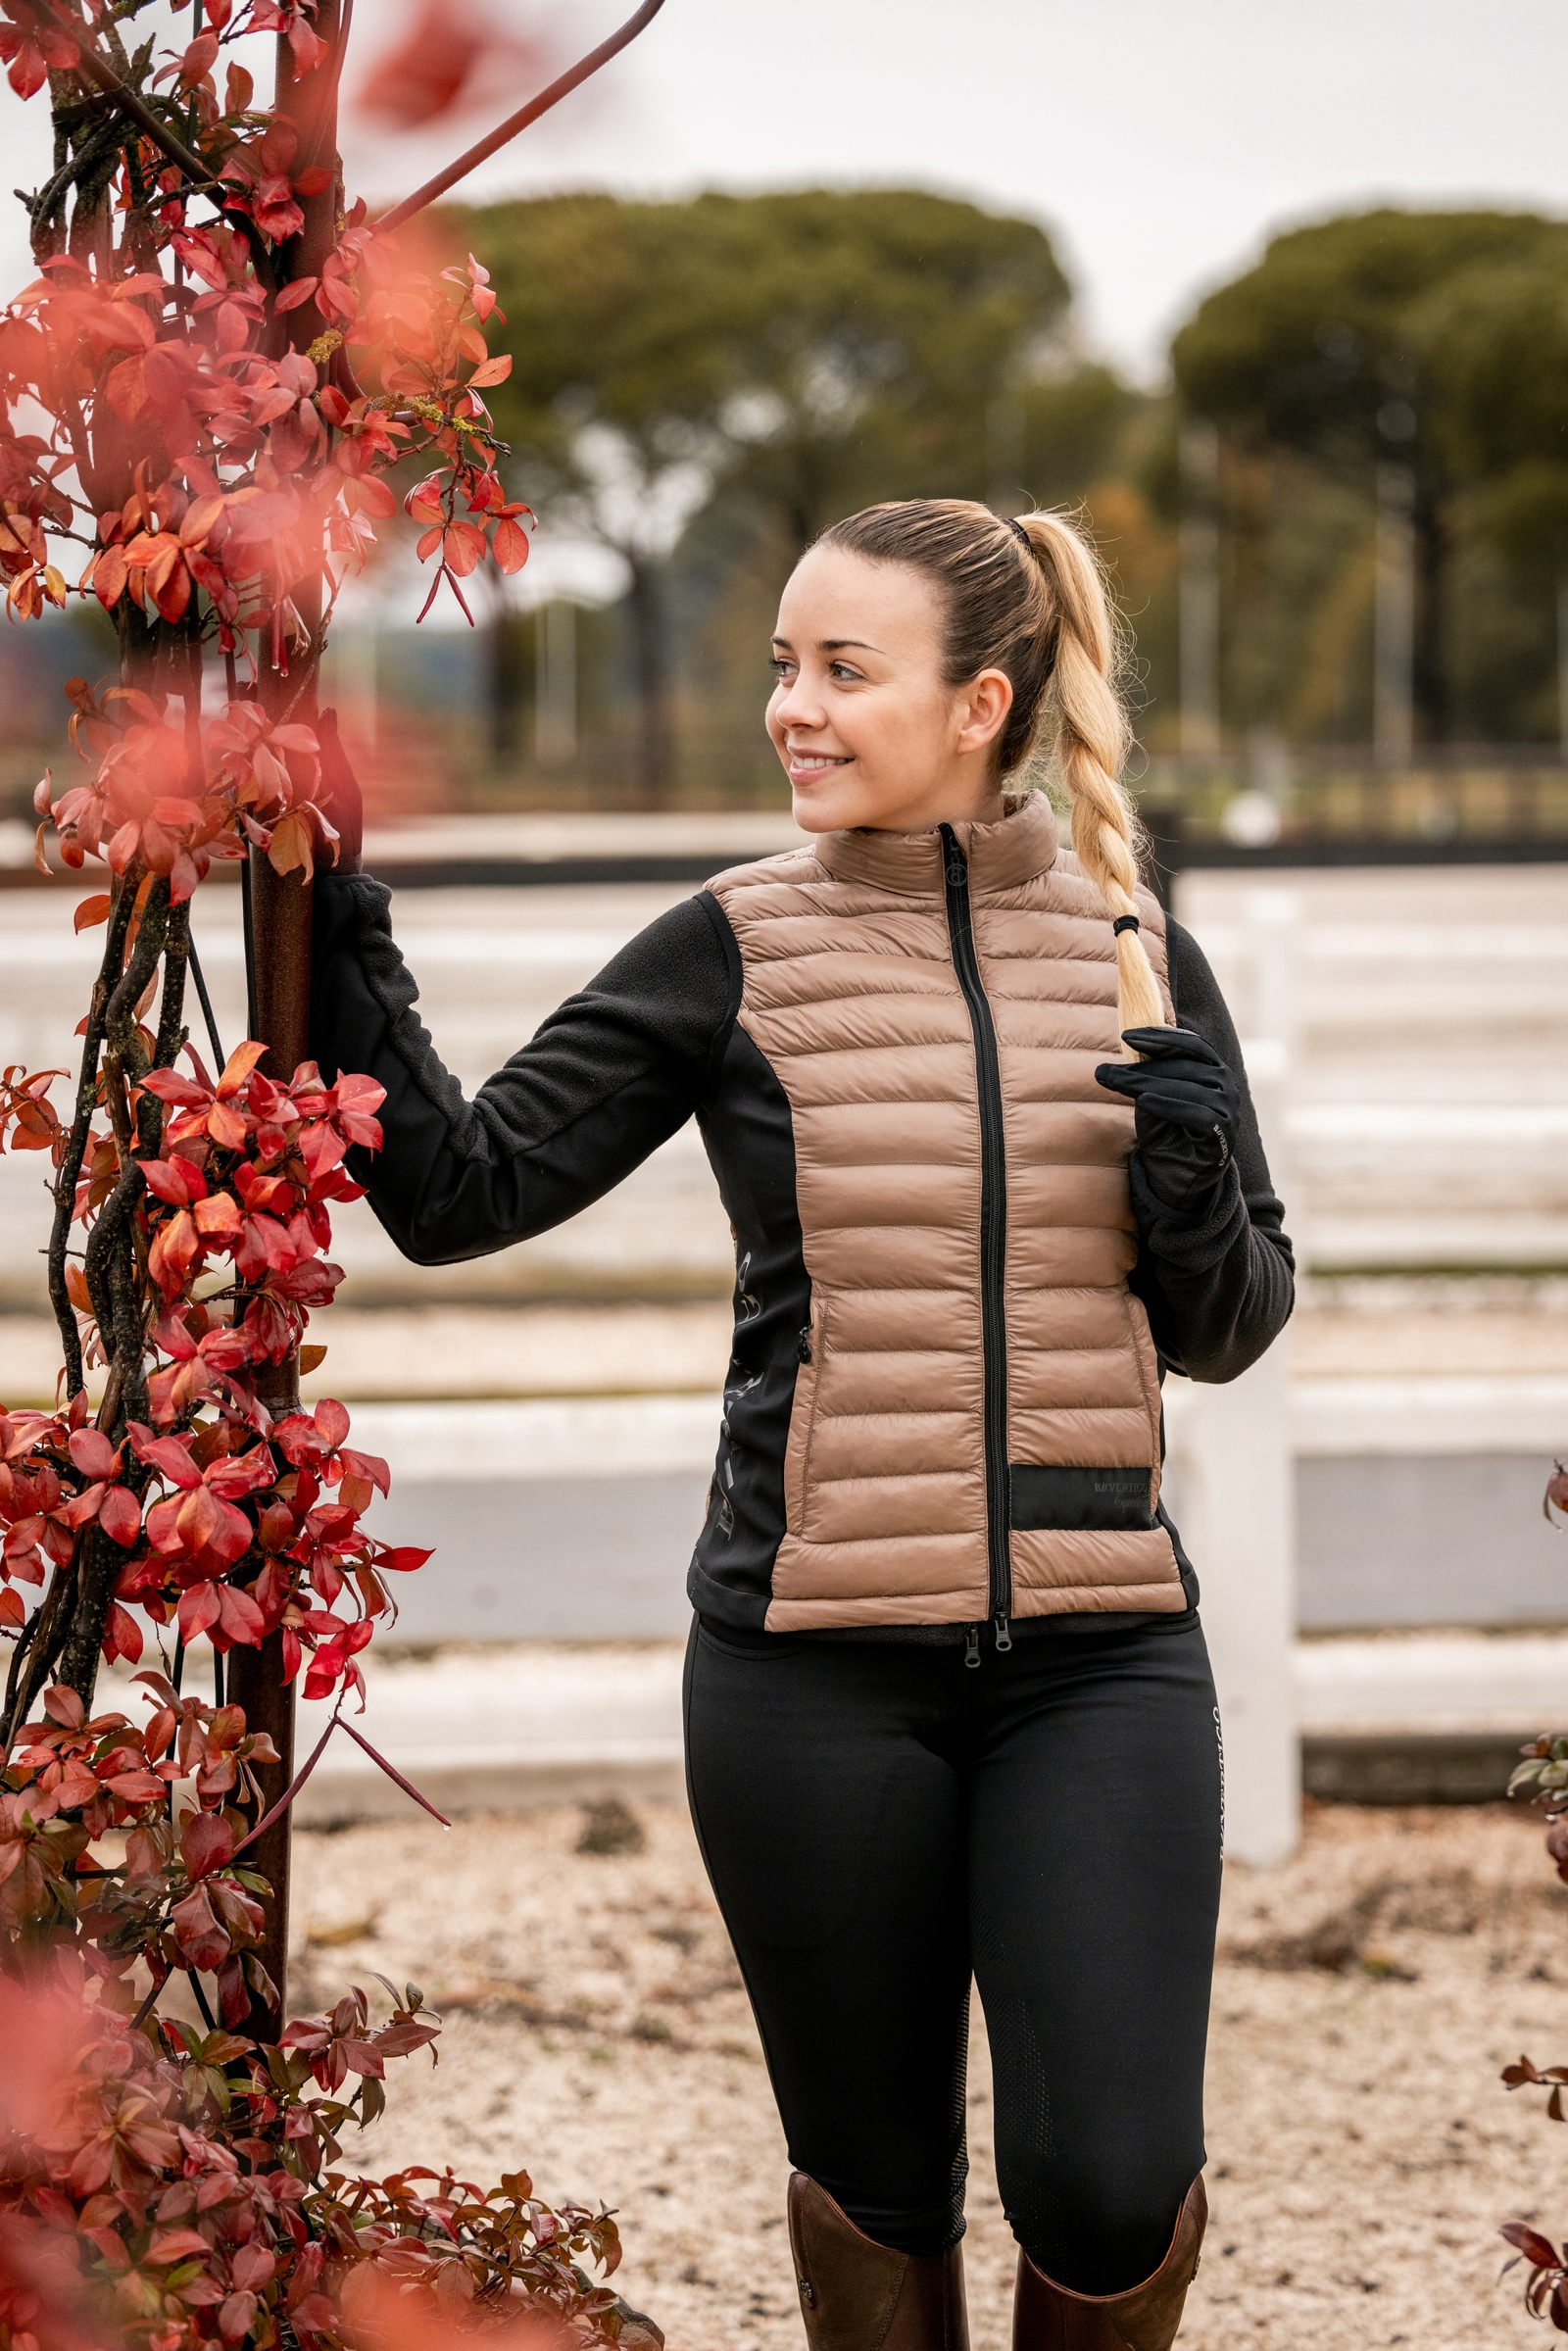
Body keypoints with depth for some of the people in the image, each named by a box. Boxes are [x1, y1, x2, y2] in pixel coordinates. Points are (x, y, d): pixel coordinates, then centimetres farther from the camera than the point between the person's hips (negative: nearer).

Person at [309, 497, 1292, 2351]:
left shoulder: (1134, 954, 7)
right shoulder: (736, 957, 1)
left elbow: (1227, 1329, 11)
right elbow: (461, 1188, -2)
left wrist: (1191, 1174, -9)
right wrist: (332, 935, -11)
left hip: (1098, 1652, 1)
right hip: (816, 1662, -1)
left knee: (1112, 2188, -6)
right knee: (874, 2180, 10)